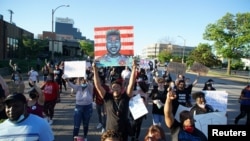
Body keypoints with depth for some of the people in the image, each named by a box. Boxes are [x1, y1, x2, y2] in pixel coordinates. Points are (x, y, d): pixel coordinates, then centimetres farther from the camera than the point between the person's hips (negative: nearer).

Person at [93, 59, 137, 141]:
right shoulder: (107, 98, -5)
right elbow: (98, 85, -11)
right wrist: (95, 70, -18)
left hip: (124, 132, 0)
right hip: (110, 132, 0)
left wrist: (134, 69, -22)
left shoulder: (125, 97, -5)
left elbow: (131, 84, -14)